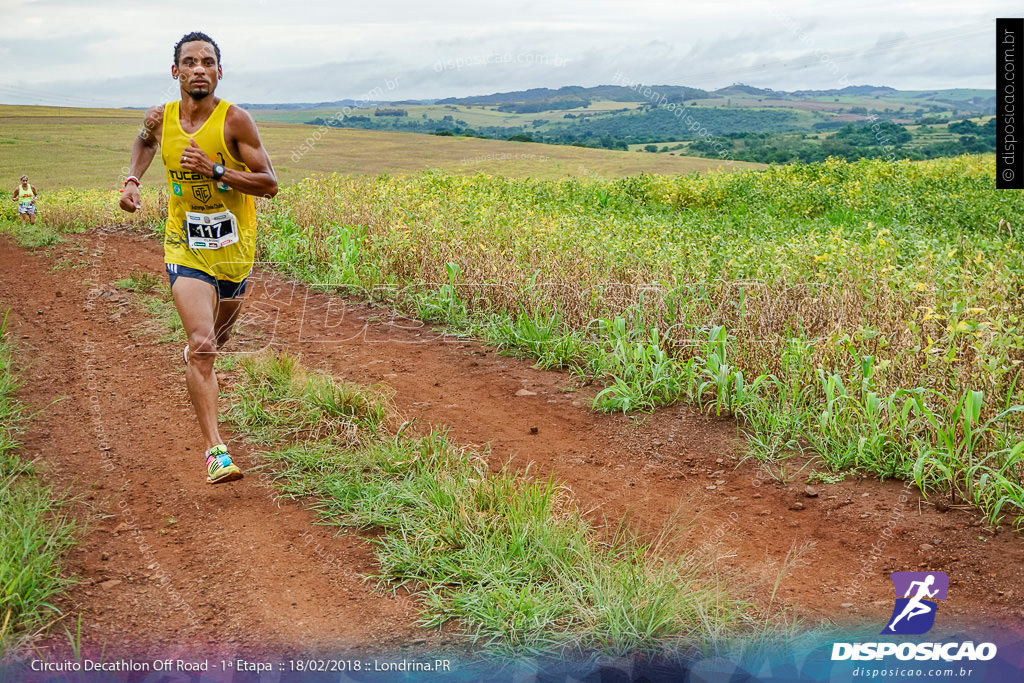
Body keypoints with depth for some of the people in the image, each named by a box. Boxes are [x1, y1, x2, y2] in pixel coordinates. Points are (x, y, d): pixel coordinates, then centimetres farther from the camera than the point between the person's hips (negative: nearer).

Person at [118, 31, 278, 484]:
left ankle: (196, 351, 62)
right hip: (185, 247, 0)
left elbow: (270, 184, -13)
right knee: (201, 345, -17)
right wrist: (132, 180, 6)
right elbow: (145, 142, 22)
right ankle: (215, 452, -19)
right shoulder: (162, 118, -4)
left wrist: (215, 170, -24)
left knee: (218, 333, 23)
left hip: (234, 247, 1)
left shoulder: (235, 120, -14)